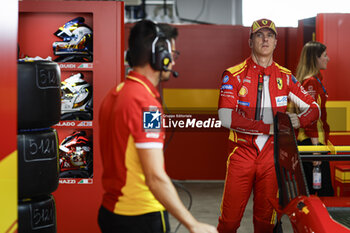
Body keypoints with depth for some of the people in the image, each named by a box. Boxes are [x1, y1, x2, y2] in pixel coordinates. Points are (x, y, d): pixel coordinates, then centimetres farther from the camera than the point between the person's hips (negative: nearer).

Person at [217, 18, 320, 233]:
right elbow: (226, 118, -14)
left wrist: (299, 120, -13)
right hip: (242, 152, -2)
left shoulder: (285, 77, 8)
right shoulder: (234, 75, -2)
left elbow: (314, 108, 11)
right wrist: (269, 127, -18)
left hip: (271, 154, 3)